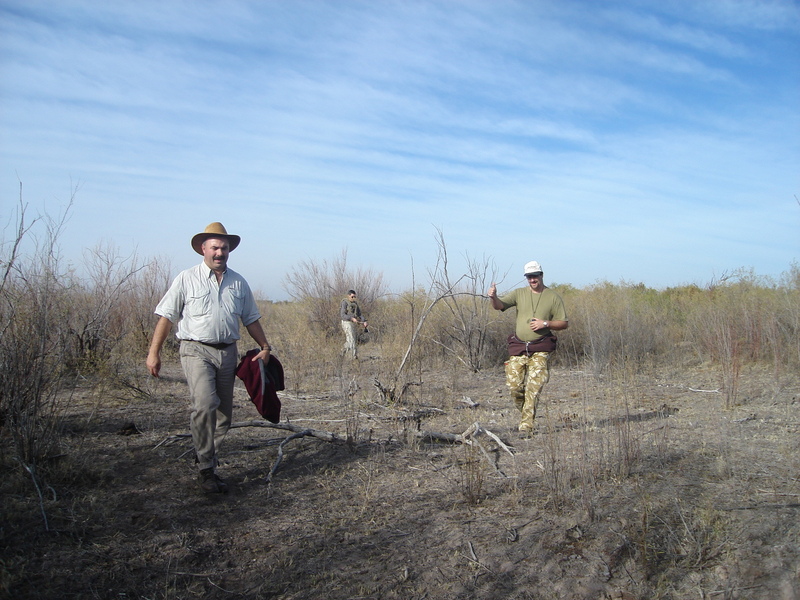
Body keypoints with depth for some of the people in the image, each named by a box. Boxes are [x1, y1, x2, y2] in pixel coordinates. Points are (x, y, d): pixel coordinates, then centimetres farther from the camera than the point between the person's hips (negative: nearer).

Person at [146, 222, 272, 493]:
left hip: (228, 352, 5)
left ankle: (205, 458, 25)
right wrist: (154, 352, -5)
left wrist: (264, 347, 8)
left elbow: (251, 319, 17)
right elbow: (166, 316, 0)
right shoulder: (187, 279, 0)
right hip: (197, 351, -5)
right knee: (205, 405, -20)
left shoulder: (238, 282, 11)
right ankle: (206, 470, -9)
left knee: (223, 414, 8)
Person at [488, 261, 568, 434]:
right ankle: (525, 411, 27)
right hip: (518, 347, 2)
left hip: (540, 350, -2)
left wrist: (545, 324, -12)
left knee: (534, 388, -7)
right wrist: (493, 297, -29)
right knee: (514, 385, -1)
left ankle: (526, 425, 0)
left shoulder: (553, 297, 3)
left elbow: (564, 323, 4)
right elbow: (499, 305, -6)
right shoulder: (519, 293, 7)